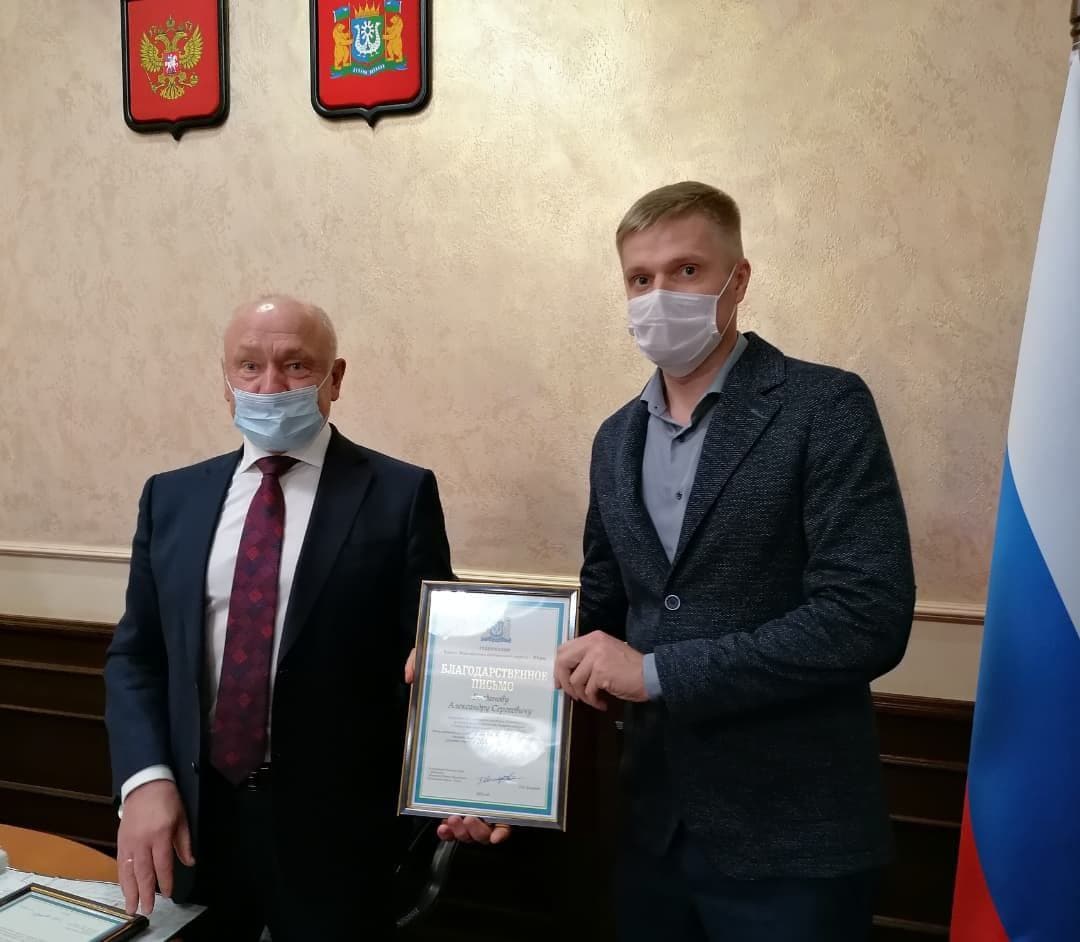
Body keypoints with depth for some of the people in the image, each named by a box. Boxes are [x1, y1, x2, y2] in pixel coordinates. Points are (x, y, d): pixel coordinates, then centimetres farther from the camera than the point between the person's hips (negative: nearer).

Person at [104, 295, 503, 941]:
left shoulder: (401, 494, -6)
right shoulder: (172, 497, 5)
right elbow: (135, 655, 7)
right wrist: (146, 779, -7)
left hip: (335, 824, -3)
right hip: (193, 816, 4)